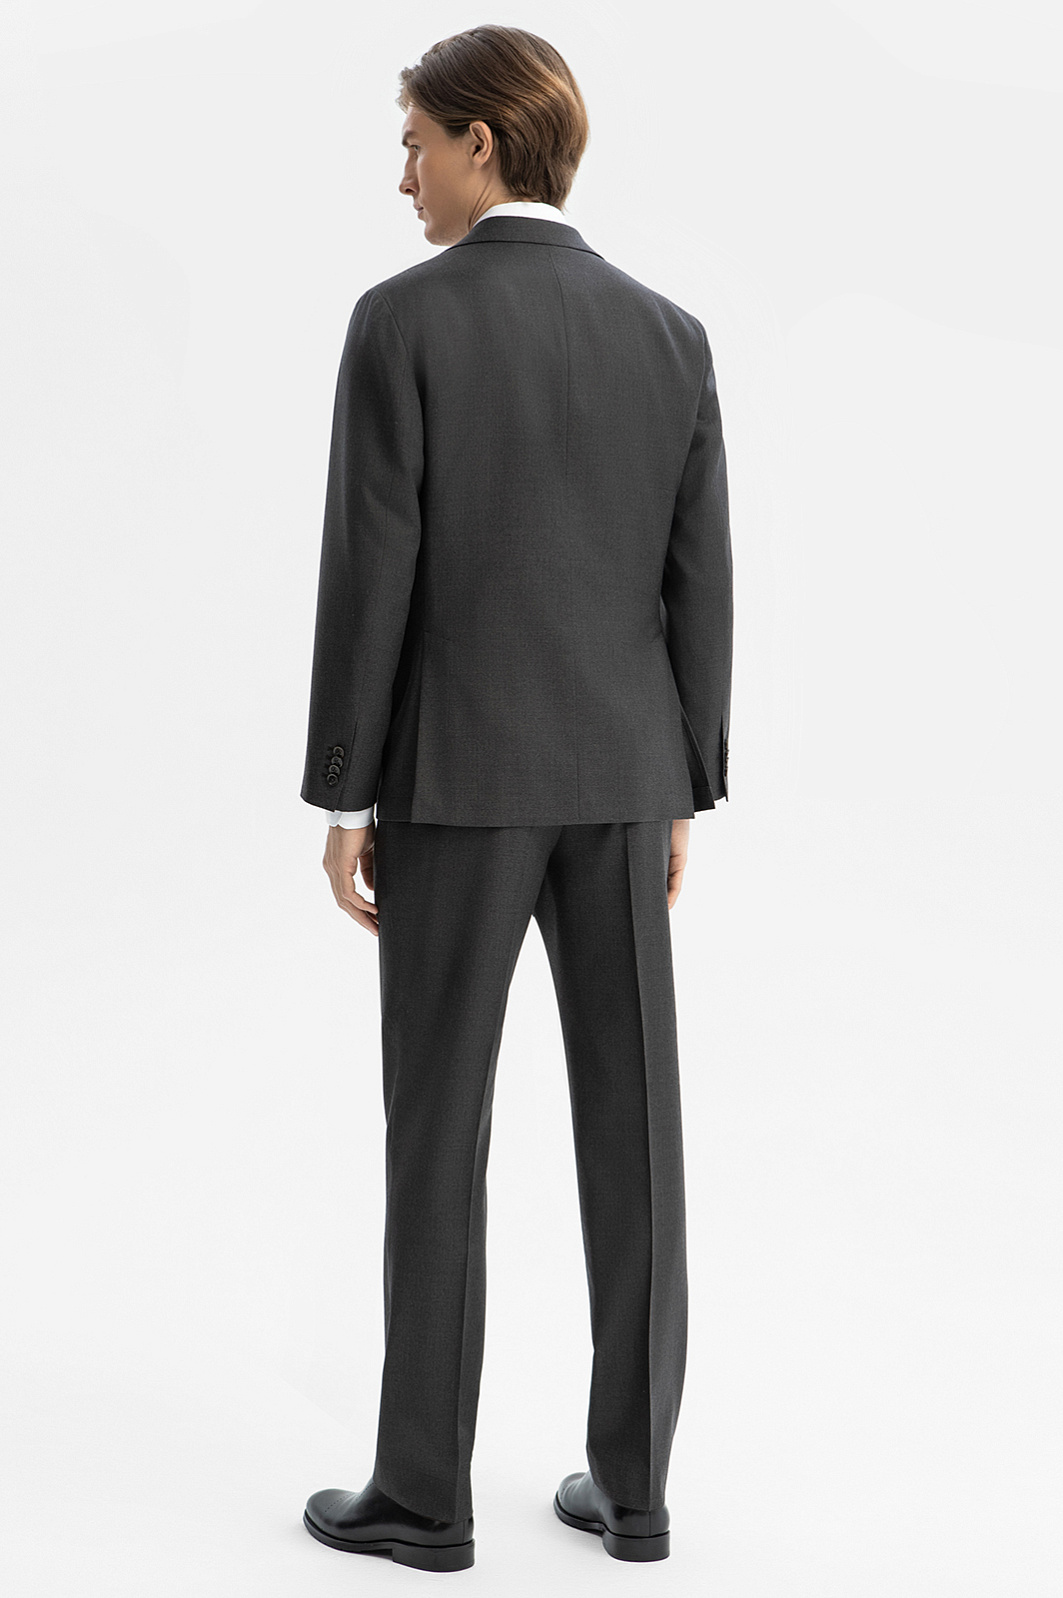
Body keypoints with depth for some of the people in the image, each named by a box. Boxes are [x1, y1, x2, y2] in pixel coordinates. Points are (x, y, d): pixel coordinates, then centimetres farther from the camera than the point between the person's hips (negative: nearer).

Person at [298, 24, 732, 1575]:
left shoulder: (401, 321, -9)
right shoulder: (671, 335, 5)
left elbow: (369, 578, -12)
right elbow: (697, 587, 5)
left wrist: (343, 801, -5)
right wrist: (679, 796, 13)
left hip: (456, 775, -4)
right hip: (619, 776, 4)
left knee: (438, 1132, 4)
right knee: (629, 1126, 8)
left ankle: (425, 1491, 11)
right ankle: (632, 1479, 14)